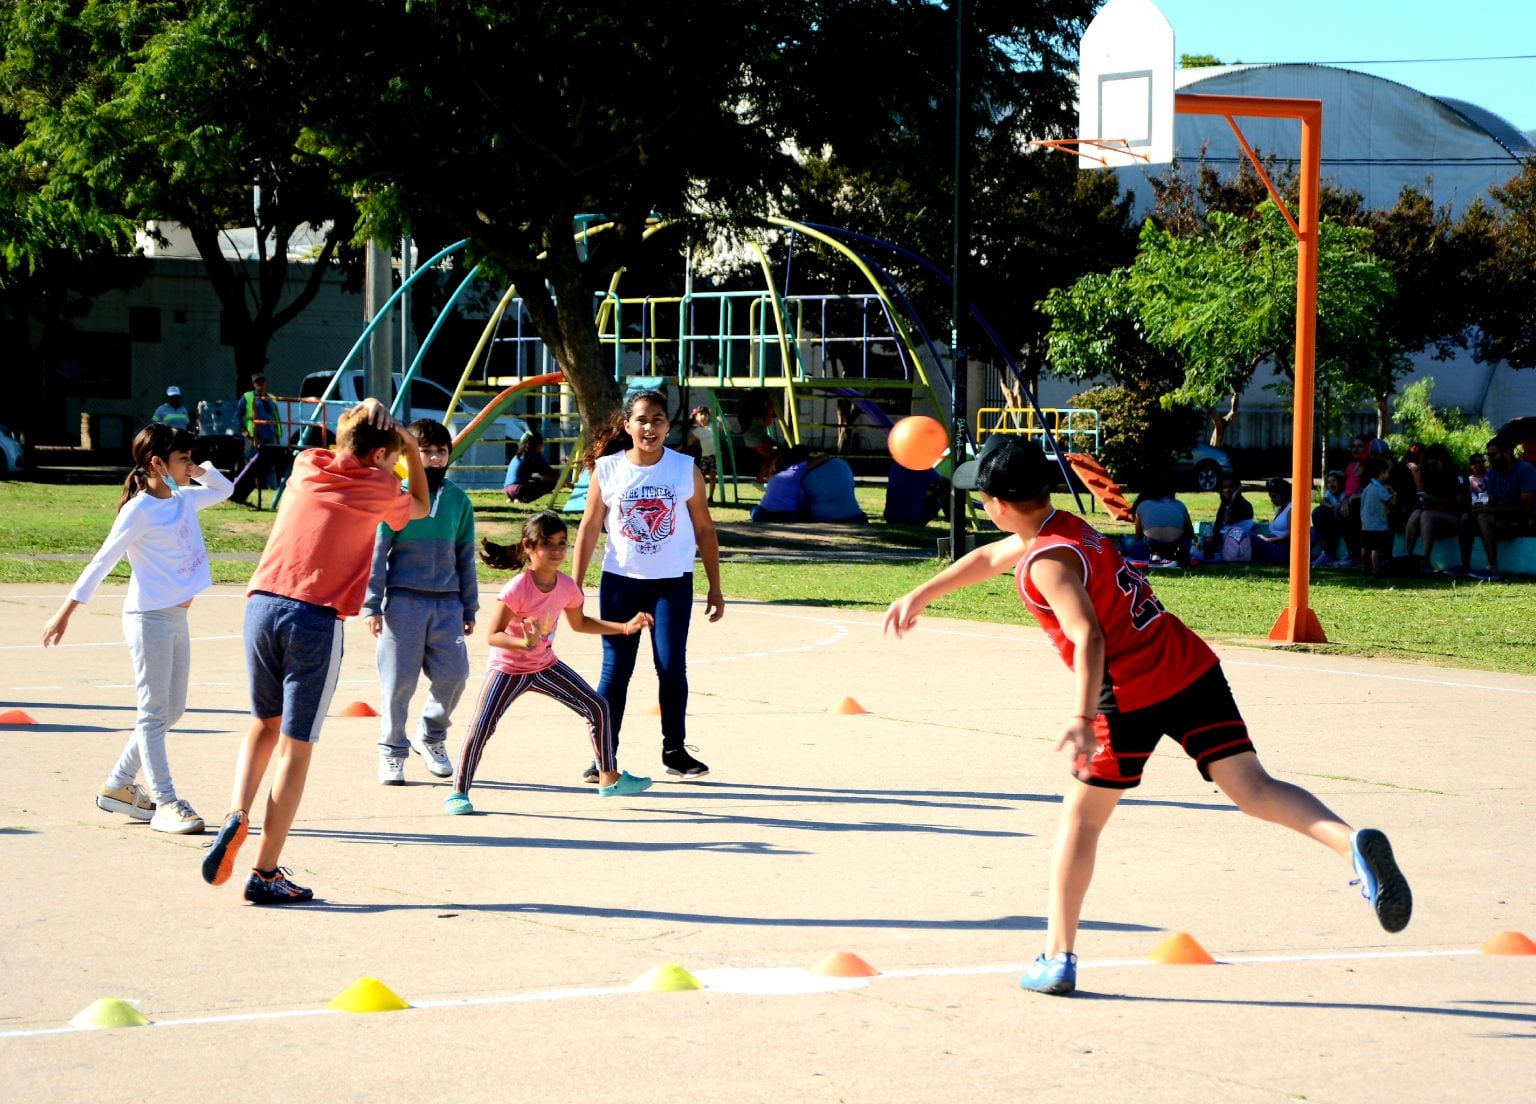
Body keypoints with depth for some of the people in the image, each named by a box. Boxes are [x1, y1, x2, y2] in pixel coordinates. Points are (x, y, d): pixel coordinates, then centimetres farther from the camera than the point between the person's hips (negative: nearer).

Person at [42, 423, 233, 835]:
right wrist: (66, 611, -12)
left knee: (172, 711, 13)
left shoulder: (184, 500, 11)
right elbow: (102, 561, -12)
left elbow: (223, 489, 30)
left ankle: (118, 786, 24)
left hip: (177, 617, 9)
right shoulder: (139, 510, -12)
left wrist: (197, 472, 11)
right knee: (154, 713, -5)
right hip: (149, 618, -9)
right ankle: (165, 803, -4)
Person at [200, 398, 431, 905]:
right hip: (316, 621, -4)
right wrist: (412, 451, 31)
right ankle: (266, 873, 1)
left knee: (265, 723, 23)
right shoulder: (379, 488, 2)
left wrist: (370, 427, 37)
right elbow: (421, 507, 25)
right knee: (296, 745, 1)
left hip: (262, 605, 4)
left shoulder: (305, 465, 12)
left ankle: (236, 814, 0)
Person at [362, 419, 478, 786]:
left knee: (453, 675, -3)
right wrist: (372, 605, -6)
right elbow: (376, 552, -1)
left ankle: (432, 737, 22)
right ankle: (392, 752, 14)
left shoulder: (458, 500, 9)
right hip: (403, 601, -3)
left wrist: (469, 608, 14)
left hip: (447, 602, 3)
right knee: (399, 681, -1)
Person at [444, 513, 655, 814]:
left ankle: (609, 777, 21)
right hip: (508, 668, -6)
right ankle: (458, 792, -8)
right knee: (482, 726, -21)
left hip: (546, 665, 6)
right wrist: (525, 644, -43)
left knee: (597, 707, 5)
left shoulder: (567, 587, -8)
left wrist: (625, 627, 5)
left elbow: (579, 623, 12)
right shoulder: (516, 589, -27)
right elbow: (492, 636, -26)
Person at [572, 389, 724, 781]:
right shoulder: (607, 469, -2)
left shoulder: (686, 470, -1)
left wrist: (715, 587, 4)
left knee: (672, 666, -2)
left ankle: (675, 751, 11)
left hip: (673, 583, 0)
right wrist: (575, 587, 1)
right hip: (620, 581, 0)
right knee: (615, 668, 1)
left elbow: (704, 529, 5)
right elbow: (589, 528, 3)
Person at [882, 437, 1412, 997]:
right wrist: (921, 595, 44)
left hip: (1132, 697, -8)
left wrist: (1082, 718, -32)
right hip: (1196, 670, 8)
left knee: (1081, 815, 9)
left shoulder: (1048, 562, -9)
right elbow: (988, 558, 36)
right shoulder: (1063, 528, 18)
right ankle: (1355, 843, -27)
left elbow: (1089, 638, -24)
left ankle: (1057, 959, 14)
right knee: (1253, 788, -2)